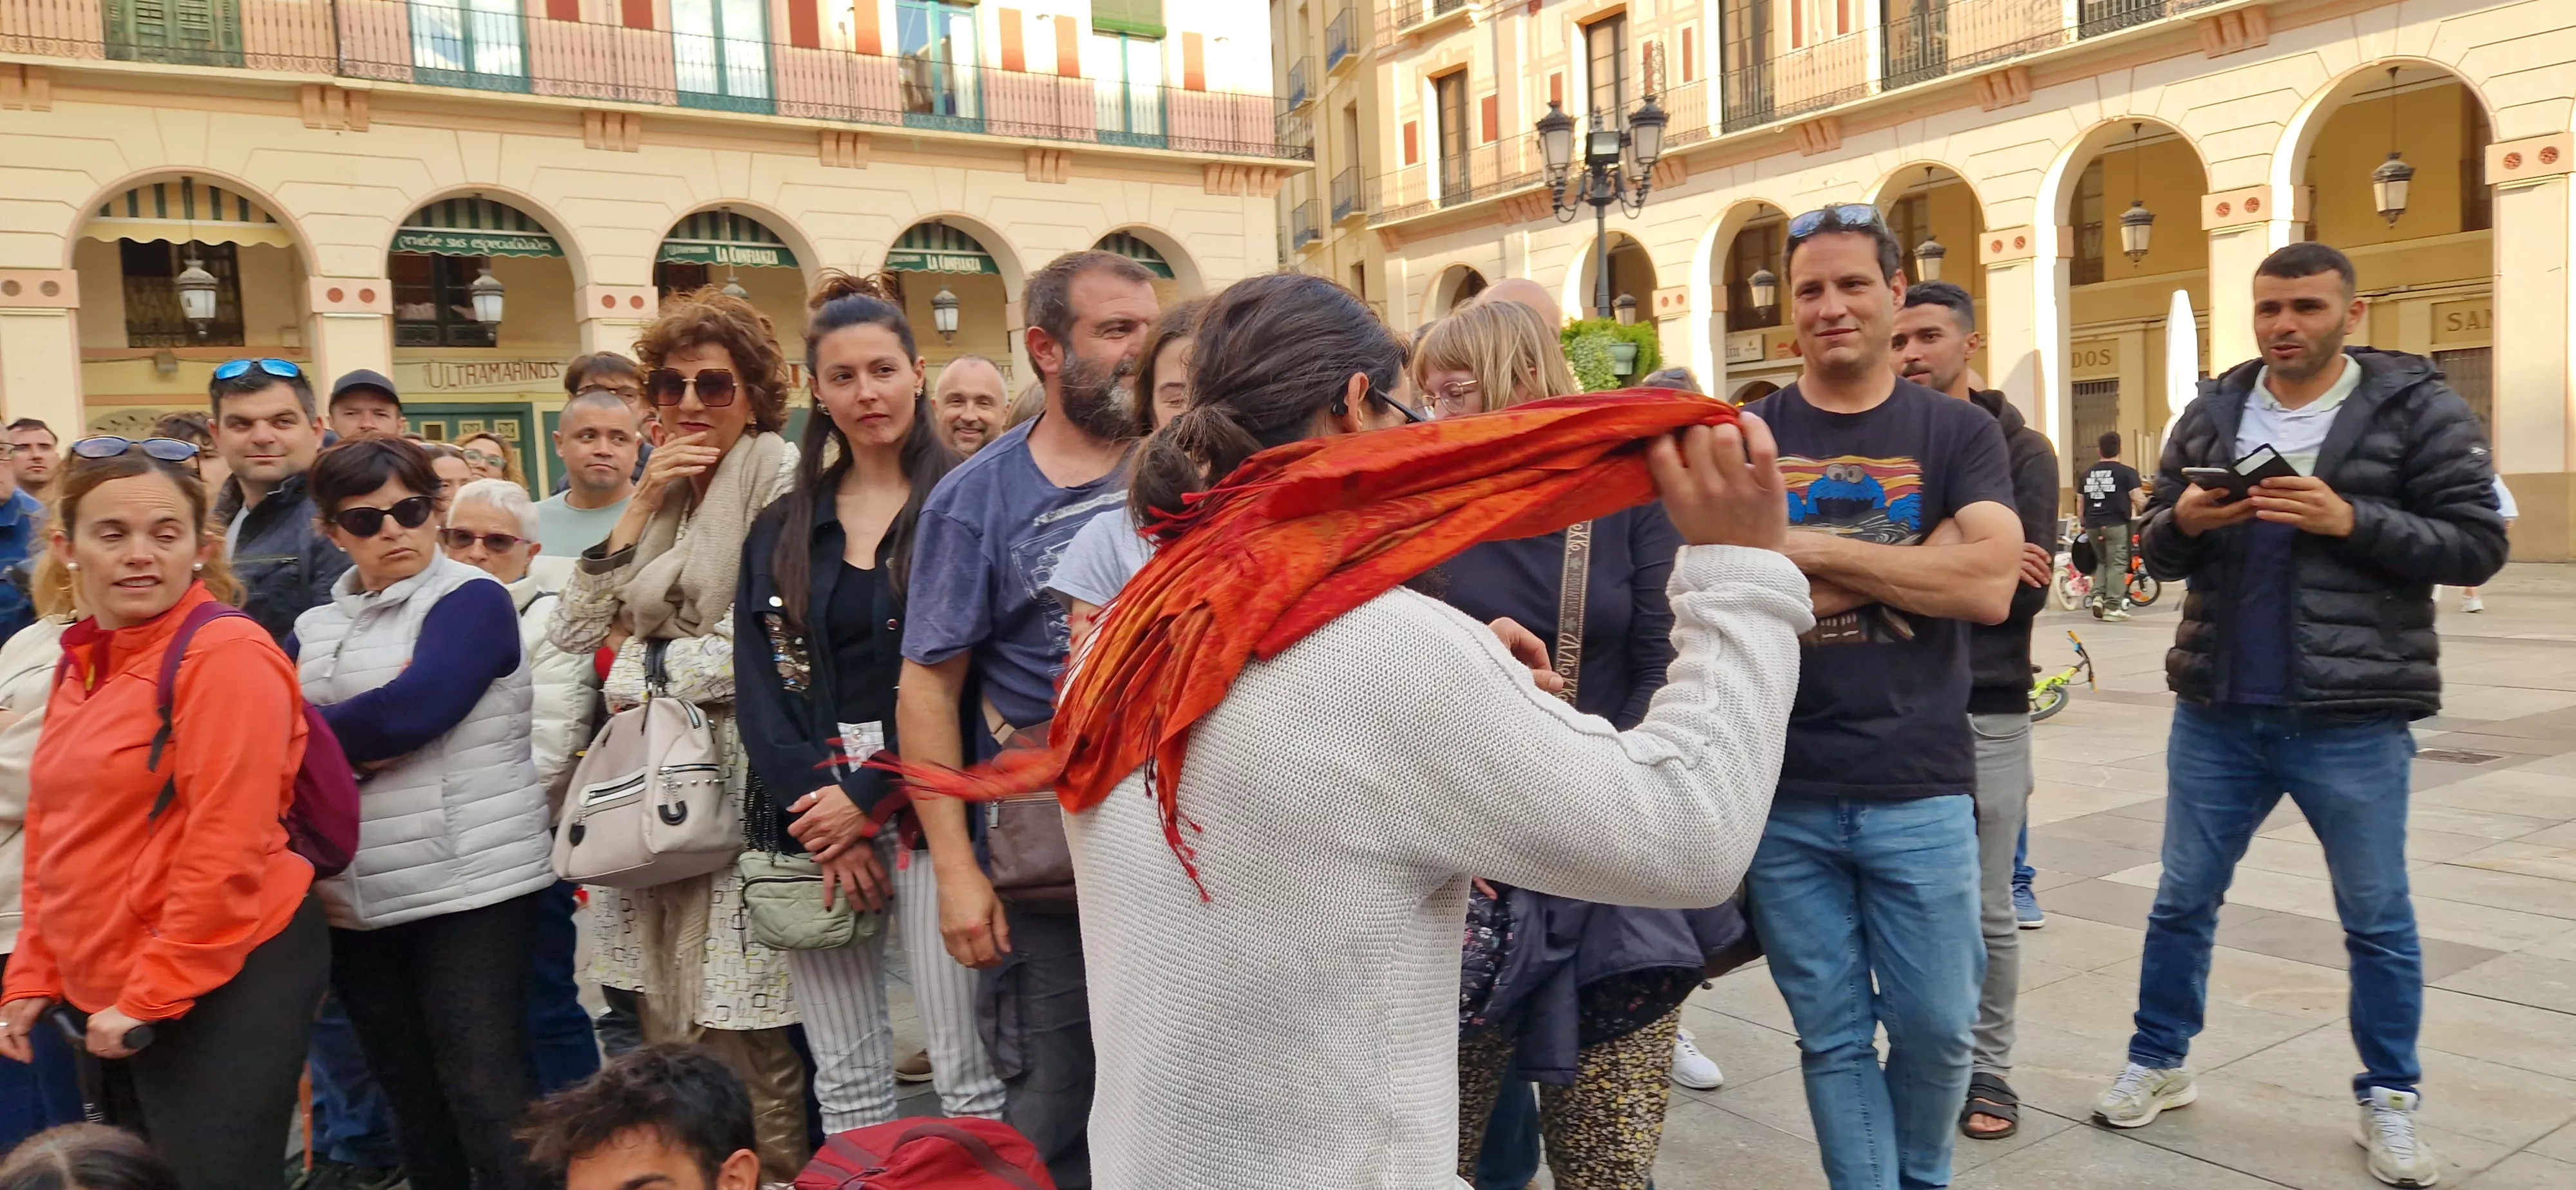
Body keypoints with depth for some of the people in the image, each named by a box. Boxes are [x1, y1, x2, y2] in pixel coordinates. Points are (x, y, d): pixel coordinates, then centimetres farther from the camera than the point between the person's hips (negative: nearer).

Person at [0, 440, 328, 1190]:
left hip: (222, 985, -9)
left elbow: (226, 849, -21)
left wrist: (151, 995, -18)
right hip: (107, 991, 9)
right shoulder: (81, 664, 10)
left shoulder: (227, 654, -17)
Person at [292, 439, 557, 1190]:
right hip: (352, 899, 6)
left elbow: (413, 708, -20)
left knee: (484, 1092, -5)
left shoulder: (472, 600, -6)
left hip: (472, 885, -6)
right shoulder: (314, 630, 13)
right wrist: (355, 742, -14)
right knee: (409, 1096, 14)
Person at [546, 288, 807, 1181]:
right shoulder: (662, 490, 14)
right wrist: (641, 506, -1)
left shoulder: (779, 476, -8)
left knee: (738, 1024, -3)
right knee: (668, 1015, 13)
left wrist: (639, 663, -2)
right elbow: (573, 633, 7)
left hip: (736, 777, -7)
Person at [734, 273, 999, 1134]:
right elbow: (759, 690, 6)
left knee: (965, 1066, -3)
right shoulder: (781, 532, 13)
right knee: (845, 1080, 8)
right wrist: (816, 810, -7)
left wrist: (871, 798, -12)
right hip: (815, 812, 4)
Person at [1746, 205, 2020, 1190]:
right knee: (1833, 1036, 9)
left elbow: (1988, 588, -13)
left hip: (1920, 788, 0)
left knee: (1935, 1026, 10)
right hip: (1782, 794, 0)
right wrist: (1910, 566, -13)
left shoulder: (1960, 433, 2)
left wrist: (1813, 552, -14)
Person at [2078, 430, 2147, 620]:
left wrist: (2084, 524, 25)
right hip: (2117, 525, -5)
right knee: (2117, 564, 2)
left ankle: (2098, 596, 4)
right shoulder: (2126, 473, -5)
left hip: (2093, 526, 5)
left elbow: (2081, 501, 14)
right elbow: (2139, 501, -11)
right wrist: (2143, 513, 10)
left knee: (2102, 561, 21)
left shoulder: (2087, 473, 9)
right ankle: (2112, 607, -1)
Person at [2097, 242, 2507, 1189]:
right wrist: (2183, 521, -13)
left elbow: (2476, 545, -7)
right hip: (2217, 713, 3)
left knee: (2378, 923, 10)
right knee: (2183, 901, 13)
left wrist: (2351, 519, -21)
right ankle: (2158, 1063, 30)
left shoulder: (2416, 408, -4)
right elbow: (2157, 552, 9)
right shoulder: (2211, 413, 6)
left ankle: (2388, 1102, 27)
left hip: (2352, 721, -3)